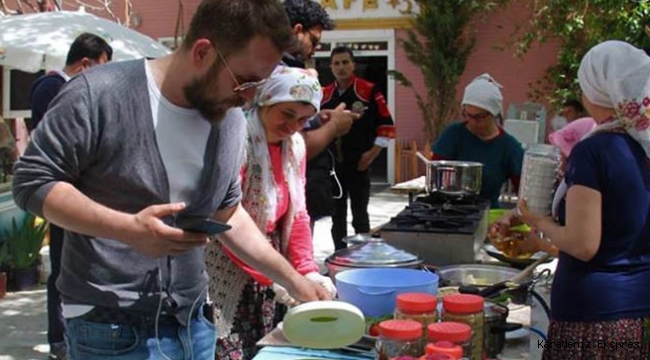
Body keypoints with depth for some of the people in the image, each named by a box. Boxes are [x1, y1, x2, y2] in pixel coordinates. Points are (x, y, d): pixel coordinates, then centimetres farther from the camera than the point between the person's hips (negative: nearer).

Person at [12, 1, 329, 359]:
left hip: (193, 323, 6)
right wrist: (128, 228, -24)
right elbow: (32, 181, -13)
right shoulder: (98, 95, -16)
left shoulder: (231, 119, 3)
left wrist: (293, 280, 9)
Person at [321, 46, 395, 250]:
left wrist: (373, 152, -10)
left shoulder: (369, 91, -6)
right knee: (337, 214, 12)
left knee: (359, 215, 1)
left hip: (359, 164, -4)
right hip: (332, 164, 4)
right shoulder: (324, 95, 7)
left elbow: (386, 126, -5)